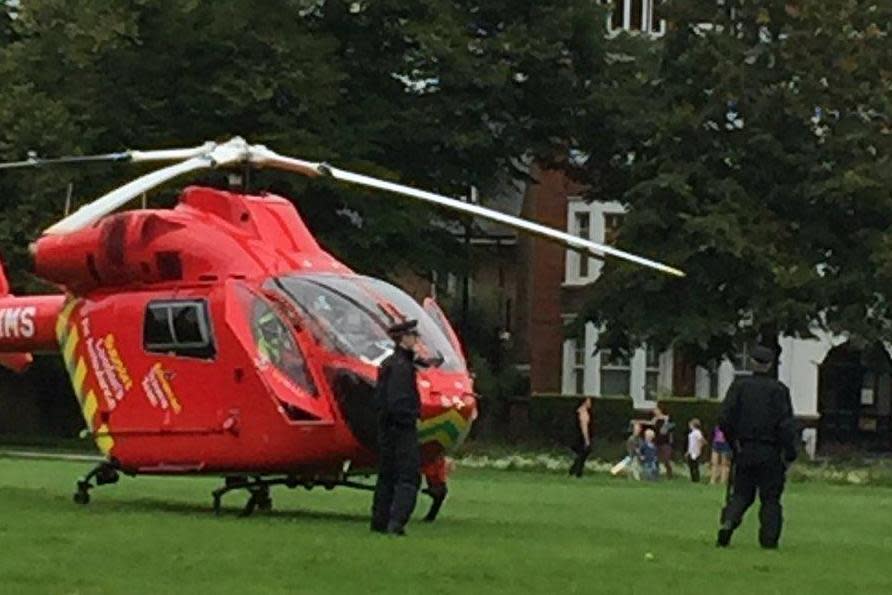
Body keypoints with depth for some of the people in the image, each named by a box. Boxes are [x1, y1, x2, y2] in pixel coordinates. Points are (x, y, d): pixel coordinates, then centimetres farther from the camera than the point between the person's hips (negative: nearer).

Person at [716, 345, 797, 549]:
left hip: (744, 450, 2)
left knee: (741, 494, 13)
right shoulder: (778, 390, -6)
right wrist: (790, 453, -4)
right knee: (770, 498, 7)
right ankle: (769, 539, 3)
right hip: (770, 453, -2)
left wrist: (732, 441, 11)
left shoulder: (739, 386, 0)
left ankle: (728, 521, -12)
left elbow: (725, 419, -4)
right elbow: (786, 423, -10)